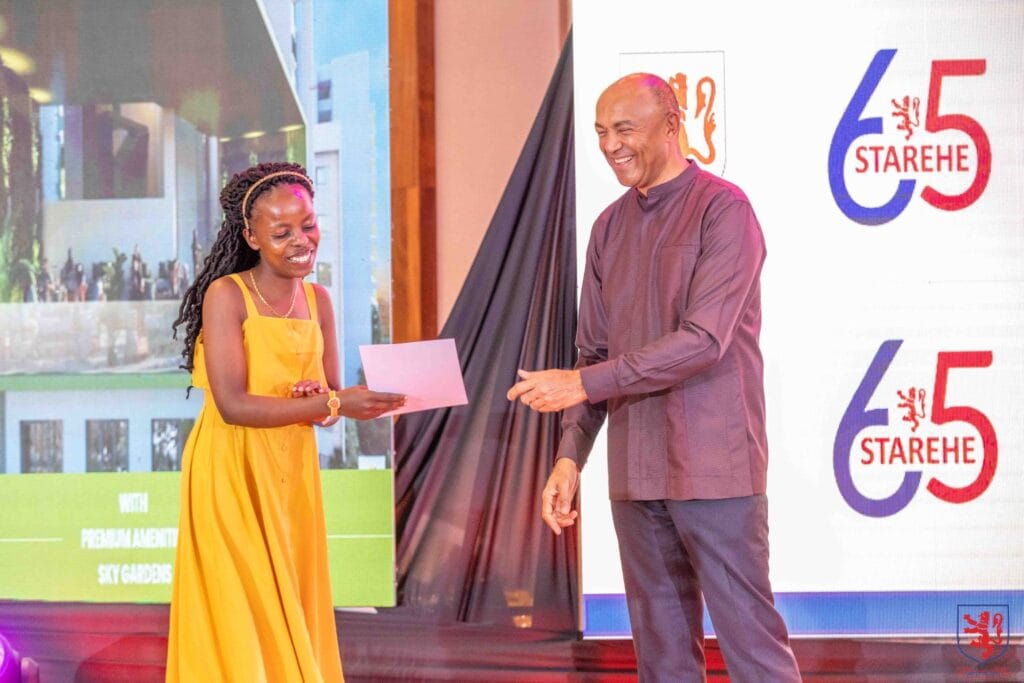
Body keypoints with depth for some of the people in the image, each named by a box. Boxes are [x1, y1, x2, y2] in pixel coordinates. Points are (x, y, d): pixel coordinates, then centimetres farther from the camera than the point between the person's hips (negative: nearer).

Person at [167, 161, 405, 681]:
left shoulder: (318, 301, 5)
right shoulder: (226, 295, -13)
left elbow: (331, 400, 7)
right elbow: (232, 404, -21)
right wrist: (332, 404, -25)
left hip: (293, 470, 6)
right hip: (231, 469, -5)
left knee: (295, 610, 9)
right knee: (240, 618, -4)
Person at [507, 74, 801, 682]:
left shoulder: (723, 210, -8)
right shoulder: (611, 227, 13)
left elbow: (703, 341, -17)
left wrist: (583, 384, -17)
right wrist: (570, 456, 5)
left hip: (715, 470, -6)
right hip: (636, 474, 6)